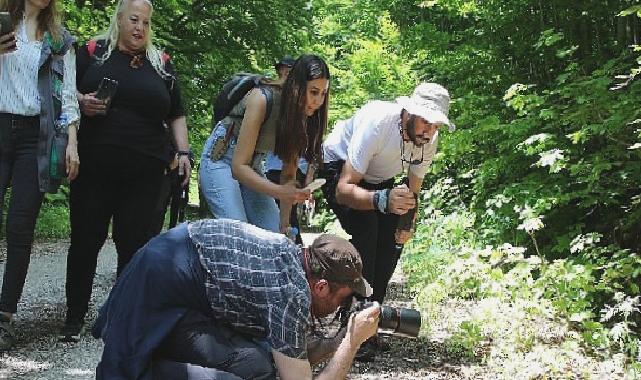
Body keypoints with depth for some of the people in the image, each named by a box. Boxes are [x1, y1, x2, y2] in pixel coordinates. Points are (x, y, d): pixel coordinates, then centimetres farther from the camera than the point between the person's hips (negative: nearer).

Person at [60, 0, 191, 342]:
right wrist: (81, 101, -10)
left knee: (135, 243, 0)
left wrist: (183, 151, 7)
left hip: (144, 172, 1)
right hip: (94, 167, -1)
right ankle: (74, 319, 11)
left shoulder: (160, 63, 13)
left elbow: (176, 115, 18)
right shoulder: (92, 52, 7)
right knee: (85, 240, 1)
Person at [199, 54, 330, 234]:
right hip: (221, 159, -6)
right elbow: (239, 166, -30)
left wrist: (285, 220, -11)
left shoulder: (304, 115, -10)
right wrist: (279, 192, -43)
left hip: (252, 169, 6)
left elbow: (289, 172, -5)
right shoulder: (262, 99, -28)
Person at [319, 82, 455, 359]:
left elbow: (413, 191, -4)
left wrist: (408, 223, -23)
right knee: (365, 230, -27)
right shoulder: (377, 122, -39)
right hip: (338, 170, -7)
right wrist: (383, 200, -59)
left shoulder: (429, 139, -18)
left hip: (377, 179, 7)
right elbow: (344, 190, -42)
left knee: (393, 239, -8)